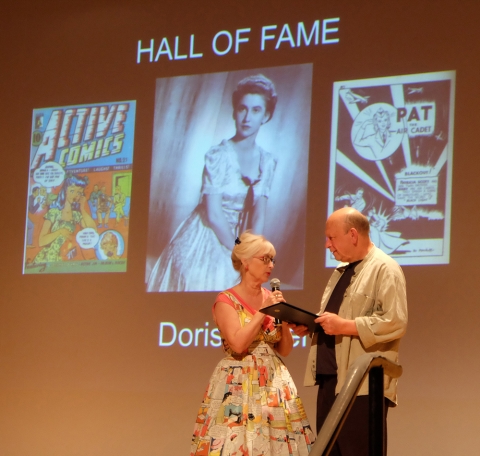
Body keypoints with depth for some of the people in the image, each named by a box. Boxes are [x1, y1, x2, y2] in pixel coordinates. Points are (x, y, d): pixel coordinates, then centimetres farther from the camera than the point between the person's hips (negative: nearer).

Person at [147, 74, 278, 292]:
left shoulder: (267, 162, 0)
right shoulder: (218, 156, -17)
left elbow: (259, 215, -1)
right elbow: (213, 215, -18)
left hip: (230, 238, 5)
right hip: (204, 240, -5)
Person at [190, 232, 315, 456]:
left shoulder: (271, 298, 11)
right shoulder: (226, 301, -5)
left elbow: (285, 350, 13)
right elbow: (238, 344, -19)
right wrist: (263, 311, -13)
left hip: (274, 384, 5)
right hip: (238, 386, -5)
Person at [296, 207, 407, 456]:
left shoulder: (385, 269, -7)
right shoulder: (341, 272, 22)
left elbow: (395, 323, -19)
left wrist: (345, 326, -20)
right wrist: (309, 325, 10)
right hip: (330, 380, 9)